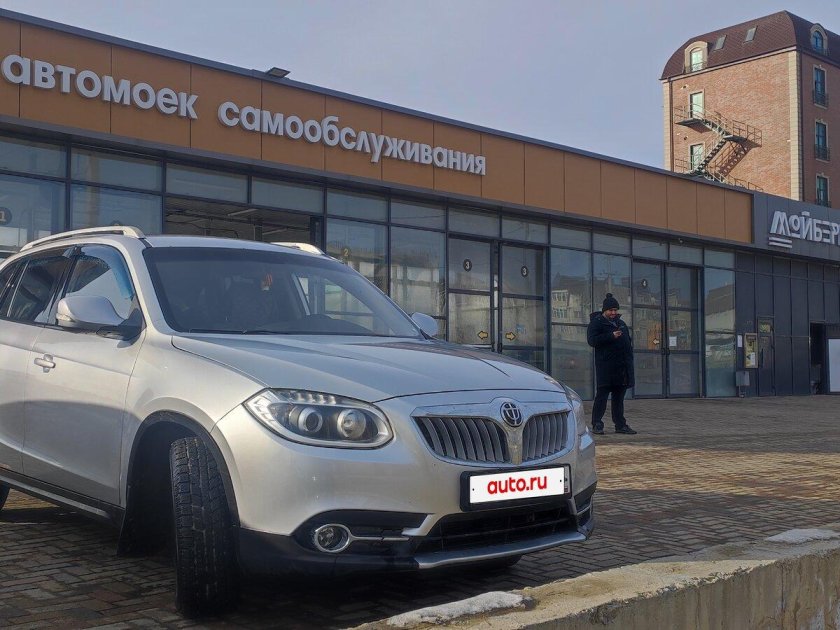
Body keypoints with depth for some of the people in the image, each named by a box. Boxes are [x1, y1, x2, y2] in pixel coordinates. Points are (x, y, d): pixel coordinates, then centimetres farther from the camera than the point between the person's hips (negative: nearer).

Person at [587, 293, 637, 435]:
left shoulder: (621, 323, 20)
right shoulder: (596, 323, -3)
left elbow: (628, 341, 28)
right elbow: (592, 340, -17)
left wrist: (629, 358, 16)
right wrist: (611, 336, -23)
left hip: (622, 368, 7)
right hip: (606, 366, -7)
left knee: (619, 397, 11)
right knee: (602, 395, -5)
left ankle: (620, 425, 16)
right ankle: (597, 424, -1)